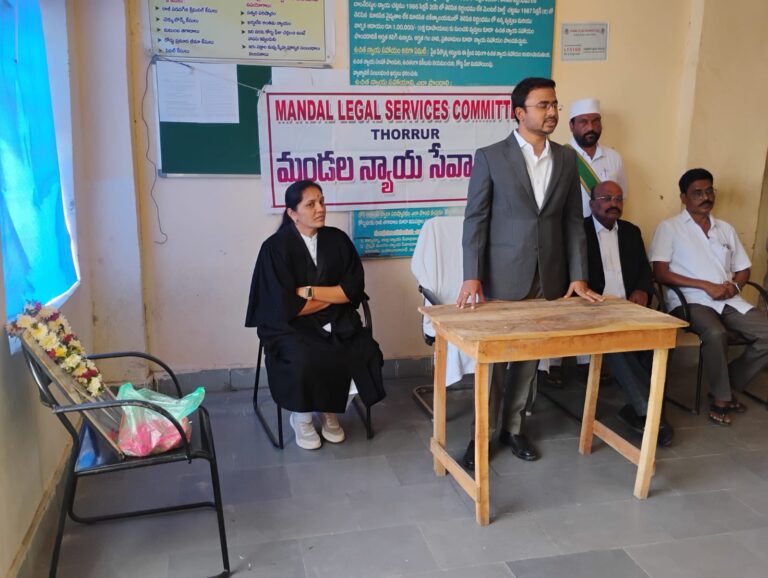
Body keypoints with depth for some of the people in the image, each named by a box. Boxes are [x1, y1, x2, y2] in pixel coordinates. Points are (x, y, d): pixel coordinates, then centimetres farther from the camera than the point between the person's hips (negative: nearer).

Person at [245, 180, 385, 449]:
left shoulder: (337, 239, 3)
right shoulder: (276, 247, -10)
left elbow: (353, 289, -3)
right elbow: (286, 307, -15)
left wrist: (310, 291, -12)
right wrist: (334, 295, -7)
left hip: (336, 320, 4)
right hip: (291, 325, -4)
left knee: (366, 353, -22)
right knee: (305, 360, -33)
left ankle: (330, 411, 3)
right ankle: (301, 417, -2)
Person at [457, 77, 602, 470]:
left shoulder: (566, 159, 8)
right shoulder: (490, 157, -5)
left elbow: (573, 221, 9)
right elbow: (475, 219, -6)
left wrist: (578, 275, 2)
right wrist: (472, 276, -14)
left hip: (549, 278, 4)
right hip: (503, 276, -4)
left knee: (530, 357, 12)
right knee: (494, 357, 3)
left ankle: (512, 427, 28)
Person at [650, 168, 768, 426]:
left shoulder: (726, 229, 21)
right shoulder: (669, 227, 3)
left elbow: (744, 270, 23)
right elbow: (660, 273, -8)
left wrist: (734, 285, -2)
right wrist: (706, 286, -13)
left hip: (728, 300, 6)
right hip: (690, 300, -6)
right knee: (716, 334, -36)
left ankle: (730, 385, 5)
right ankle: (721, 398, -13)